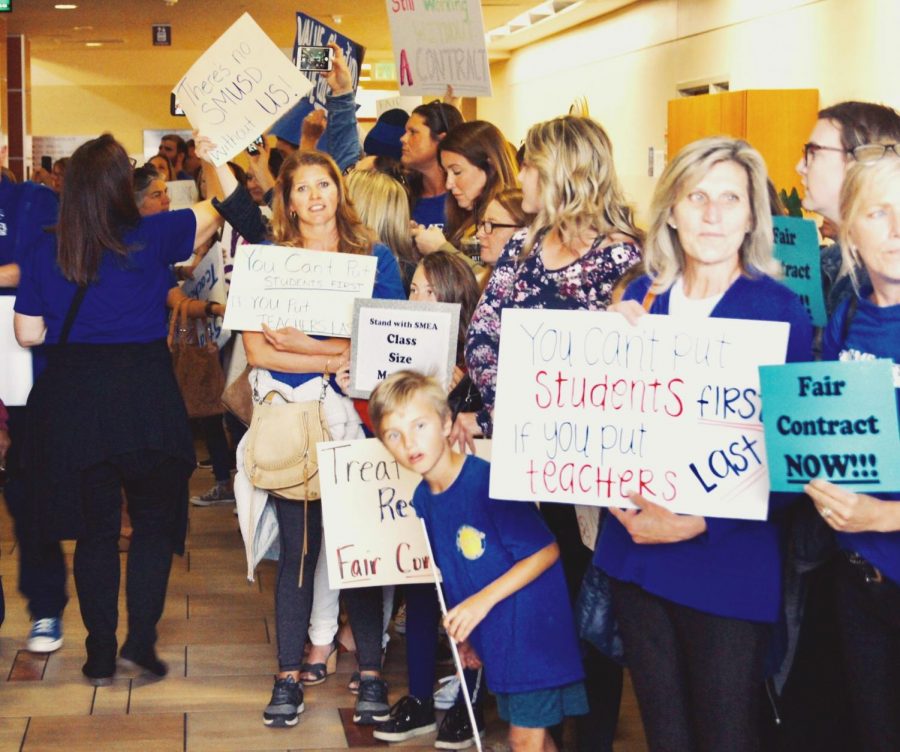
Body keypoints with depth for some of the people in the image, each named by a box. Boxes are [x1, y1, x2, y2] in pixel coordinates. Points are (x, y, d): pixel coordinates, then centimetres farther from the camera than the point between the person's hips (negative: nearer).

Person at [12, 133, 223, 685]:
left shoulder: (47, 253, 0)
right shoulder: (152, 238, -7)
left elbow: (28, 333, 3)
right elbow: (218, 210, 7)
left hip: (73, 398, 2)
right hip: (145, 394, -2)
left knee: (94, 529, 12)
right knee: (155, 521, 12)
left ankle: (101, 654, 15)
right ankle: (141, 638, 4)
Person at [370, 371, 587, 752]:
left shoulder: (489, 481, -23)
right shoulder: (423, 499, 1)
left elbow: (547, 550, -21)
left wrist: (483, 600, -24)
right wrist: (462, 632, 16)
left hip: (532, 629, -7)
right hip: (494, 638, 7)